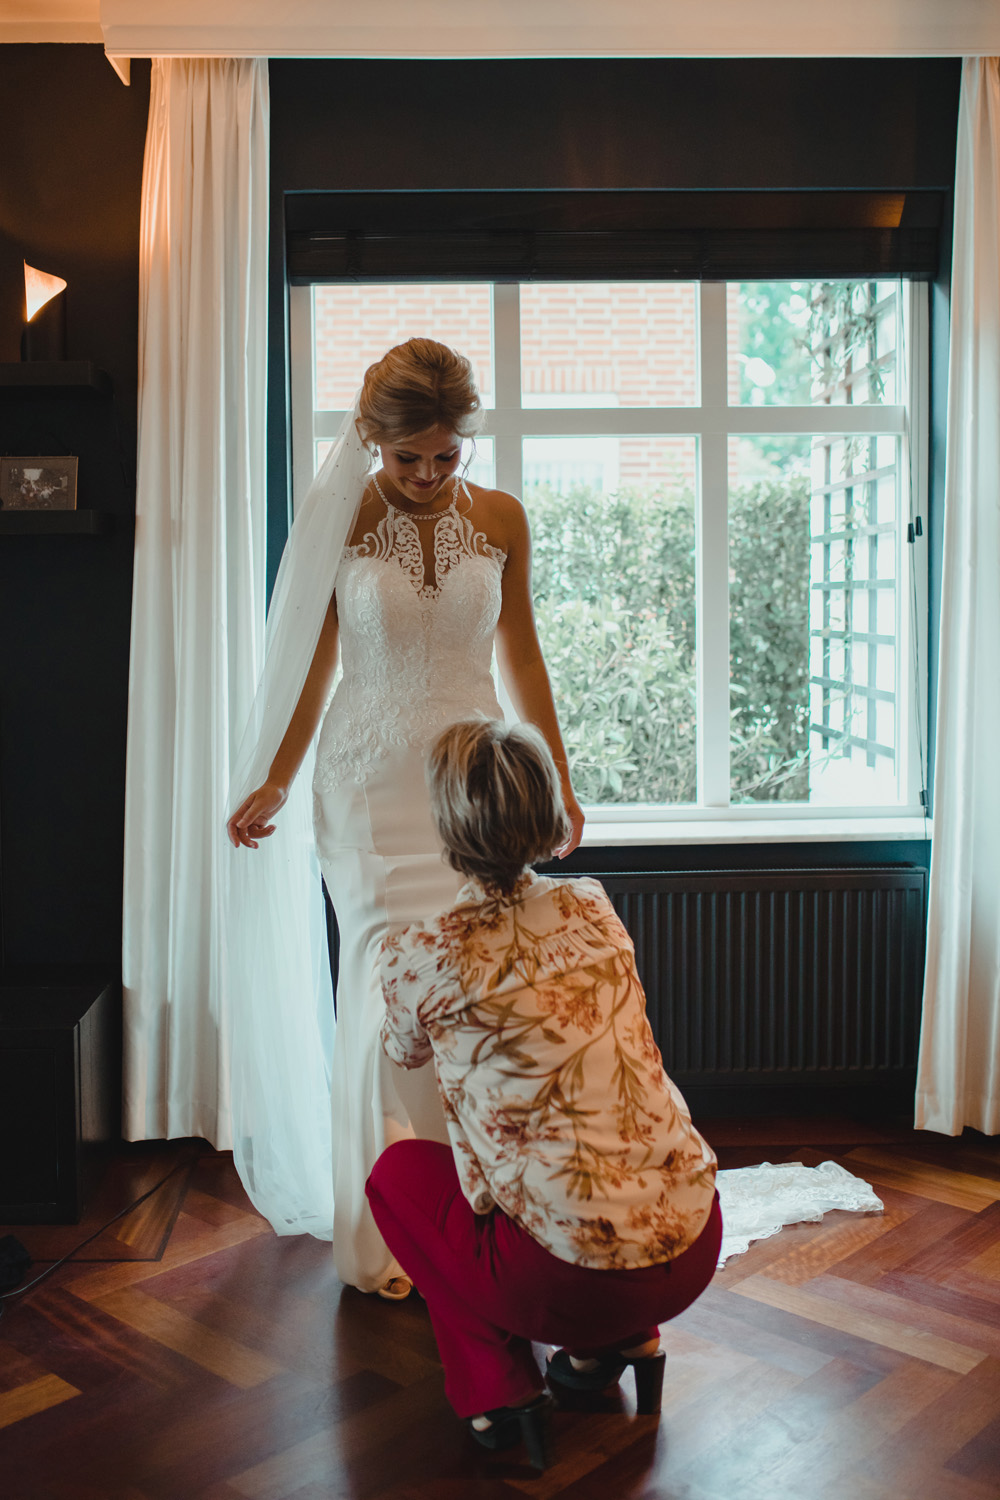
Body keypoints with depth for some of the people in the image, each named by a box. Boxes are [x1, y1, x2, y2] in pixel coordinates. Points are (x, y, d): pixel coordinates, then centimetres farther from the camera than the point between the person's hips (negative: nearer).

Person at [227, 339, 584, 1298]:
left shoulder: (501, 519, 3)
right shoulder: (341, 519, -3)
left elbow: (521, 653, 10)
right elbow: (313, 660, 3)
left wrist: (556, 777, 12)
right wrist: (275, 783, 1)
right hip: (373, 778, -2)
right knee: (390, 984, -4)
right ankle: (384, 1233, 14)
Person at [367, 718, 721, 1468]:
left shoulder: (421, 955, -9)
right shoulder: (596, 909, 4)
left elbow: (406, 1052, 16)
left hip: (575, 1276, -5)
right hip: (695, 1246, 5)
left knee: (397, 1170, 21)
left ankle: (495, 1385, 11)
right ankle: (623, 1341, 23)